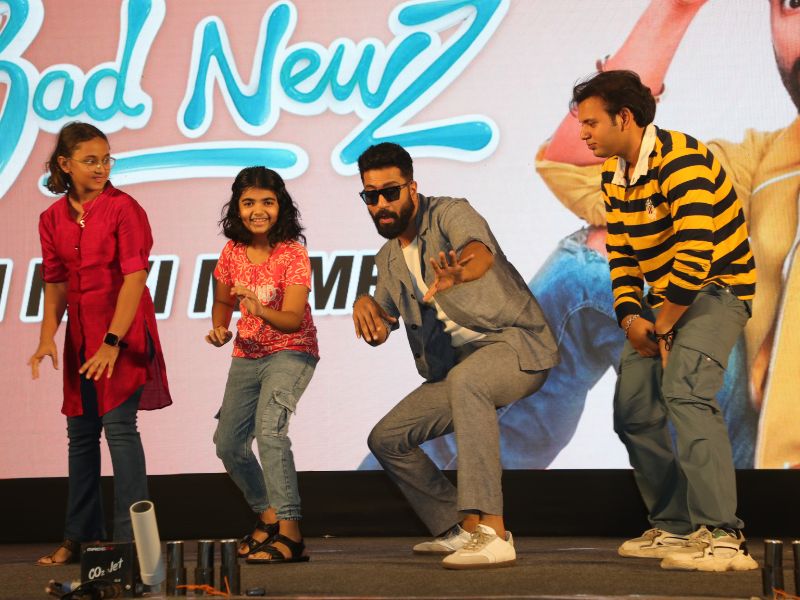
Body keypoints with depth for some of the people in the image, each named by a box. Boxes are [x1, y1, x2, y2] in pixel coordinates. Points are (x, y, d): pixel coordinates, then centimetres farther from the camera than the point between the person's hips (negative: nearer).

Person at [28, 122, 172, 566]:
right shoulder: (52, 220, 7)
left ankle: (131, 538, -11)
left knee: (118, 425, -13)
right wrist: (47, 338, -3)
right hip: (81, 335, 6)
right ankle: (79, 538, 21)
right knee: (81, 432, 11)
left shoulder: (123, 208, -10)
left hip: (124, 331, -6)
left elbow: (134, 278, -16)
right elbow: (55, 285, 11)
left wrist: (113, 342, -23)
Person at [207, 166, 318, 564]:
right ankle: (267, 514, 35)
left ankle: (290, 533, -31)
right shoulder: (233, 251, -2)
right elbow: (223, 301, 14)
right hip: (247, 354, 7)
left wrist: (260, 310, -45)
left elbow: (293, 319, -26)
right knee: (228, 443, 11)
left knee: (269, 429, -29)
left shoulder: (293, 253, -17)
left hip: (291, 351, -7)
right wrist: (219, 328, -7)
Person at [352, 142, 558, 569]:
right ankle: (462, 530, 17)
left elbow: (481, 253, -35)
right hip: (454, 369, 9)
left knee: (465, 380, -42)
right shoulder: (388, 259, 13)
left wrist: (458, 273, -61)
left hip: (515, 345, -9)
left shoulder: (449, 214, -12)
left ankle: (493, 533, -49)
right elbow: (379, 333, 6)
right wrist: (365, 305, -18)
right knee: (386, 439, 7)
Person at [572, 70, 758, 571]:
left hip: (718, 288, -10)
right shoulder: (614, 175, 6)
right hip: (663, 298, 10)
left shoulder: (682, 162, -24)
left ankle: (722, 538, -32)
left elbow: (696, 256, -29)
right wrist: (631, 318, -6)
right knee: (633, 407, 7)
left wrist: (662, 324, -19)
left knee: (685, 388, -29)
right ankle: (674, 527, 19)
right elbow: (621, 254, 11)